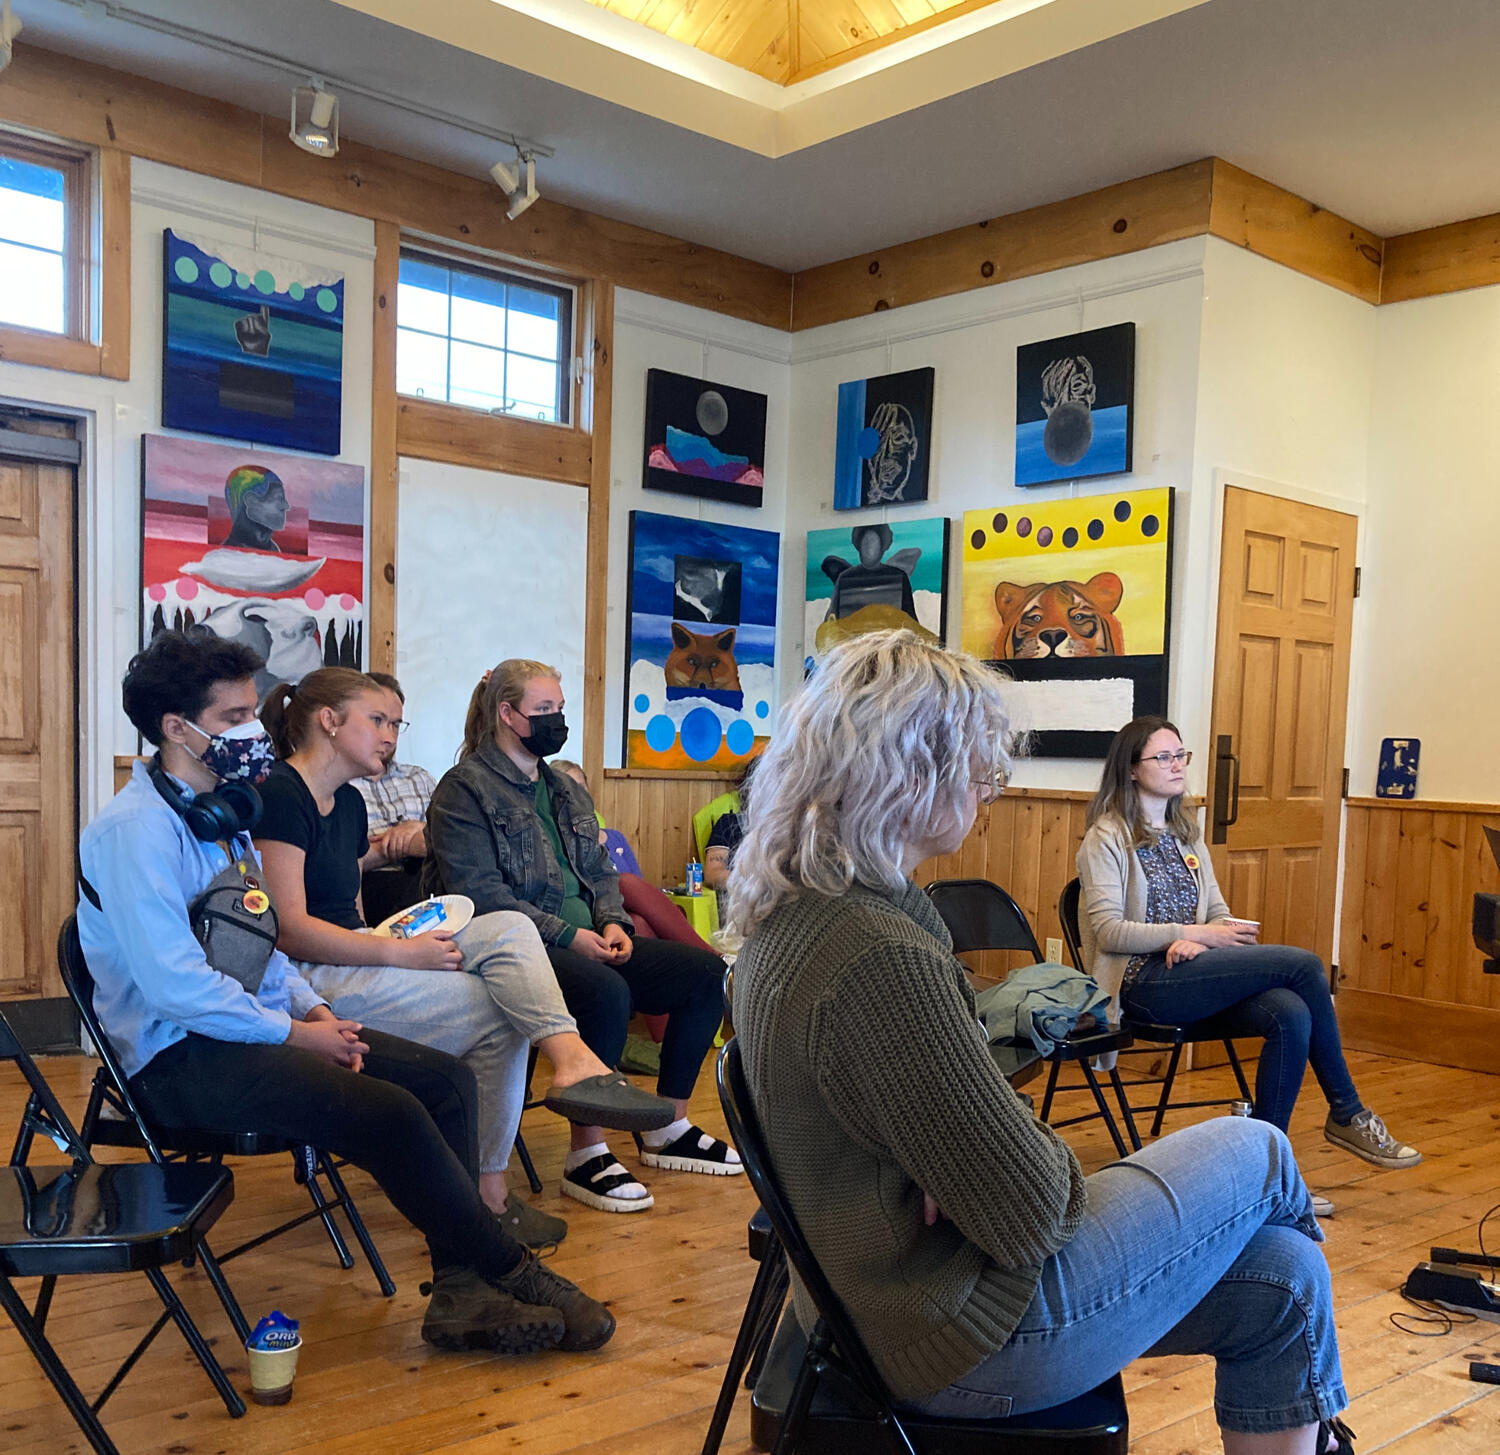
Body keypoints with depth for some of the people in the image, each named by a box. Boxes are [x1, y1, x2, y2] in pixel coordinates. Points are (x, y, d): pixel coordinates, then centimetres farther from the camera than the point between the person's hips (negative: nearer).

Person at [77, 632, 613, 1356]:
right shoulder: (137, 828, -14)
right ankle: (512, 1274, -8)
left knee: (444, 1077, -6)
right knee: (391, 1113, -26)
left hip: (248, 1023, 10)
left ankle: (460, 1292, -11)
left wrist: (315, 1010, 3)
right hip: (178, 1057, -10)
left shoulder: (218, 814, 16)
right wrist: (292, 1033, -16)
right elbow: (173, 983, -23)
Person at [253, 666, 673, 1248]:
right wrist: (401, 952, -19)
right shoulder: (280, 795, -11)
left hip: (353, 957, 9)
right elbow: (289, 929, -19)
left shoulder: (347, 802, 20)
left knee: (509, 928, -15)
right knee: (500, 1012, -18)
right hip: (311, 982, -9)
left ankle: (573, 1060, -30)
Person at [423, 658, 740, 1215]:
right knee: (607, 991, -36)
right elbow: (478, 892, -16)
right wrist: (568, 936, -20)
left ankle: (668, 1130, 5)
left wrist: (612, 922, -3)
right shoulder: (464, 789, -5)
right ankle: (587, 1156, -21)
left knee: (704, 971, -6)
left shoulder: (566, 790, 20)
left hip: (586, 943, 8)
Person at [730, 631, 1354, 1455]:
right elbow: (1029, 1215, -24)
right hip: (973, 1339, -9)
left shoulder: (793, 916, 1)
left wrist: (1030, 1150, -6)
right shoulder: (880, 959, -31)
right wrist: (1056, 1163, -4)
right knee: (1256, 1153, 9)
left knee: (1280, 1281, 11)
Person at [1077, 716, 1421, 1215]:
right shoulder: (1106, 839, 0)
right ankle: (1347, 1114, -6)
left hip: (1193, 975, 7)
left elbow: (1220, 914, 16)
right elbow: (1108, 931, -10)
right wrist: (1197, 934, -15)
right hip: (1143, 984, -7)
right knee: (1303, 964, -20)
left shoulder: (1186, 833, 21)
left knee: (1292, 1015, -26)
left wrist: (1197, 941, -8)